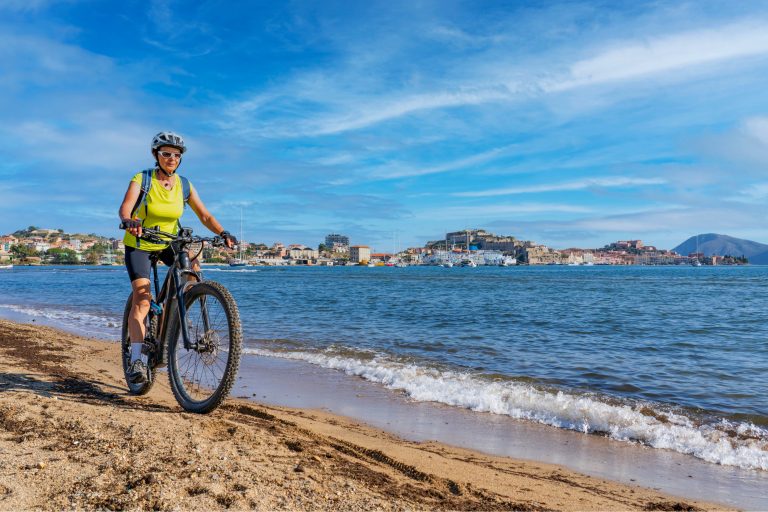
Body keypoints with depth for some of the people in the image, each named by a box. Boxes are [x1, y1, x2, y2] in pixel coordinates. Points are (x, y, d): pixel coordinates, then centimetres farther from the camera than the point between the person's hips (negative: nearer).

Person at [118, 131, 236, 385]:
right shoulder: (141, 180, -12)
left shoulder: (184, 186, -3)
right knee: (142, 297, -18)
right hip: (138, 245, -3)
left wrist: (223, 233, -26)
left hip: (168, 243, 4)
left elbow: (204, 215, -8)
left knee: (193, 268, -23)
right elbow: (125, 208, -28)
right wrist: (128, 222, -51)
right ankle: (136, 360, -19)